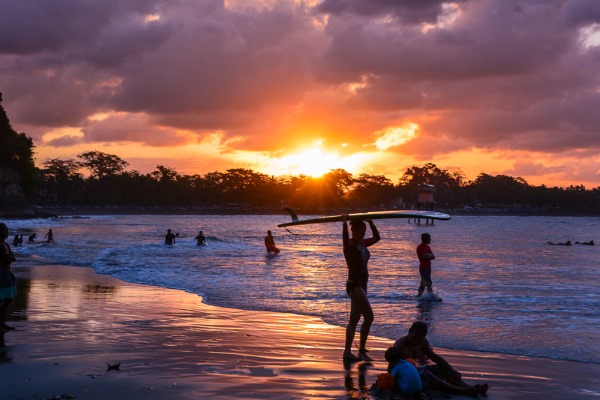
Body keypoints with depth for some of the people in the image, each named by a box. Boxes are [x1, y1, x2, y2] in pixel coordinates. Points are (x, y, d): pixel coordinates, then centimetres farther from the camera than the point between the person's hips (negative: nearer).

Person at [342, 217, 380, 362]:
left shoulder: (363, 244, 11)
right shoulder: (350, 244, -12)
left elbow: (377, 237, 27)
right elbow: (345, 240, -37)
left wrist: (370, 222, 20)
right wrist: (344, 223, -43)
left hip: (362, 285, 9)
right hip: (354, 285, -9)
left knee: (354, 320, 11)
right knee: (369, 317, -15)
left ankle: (347, 352, 16)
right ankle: (362, 350, -11)